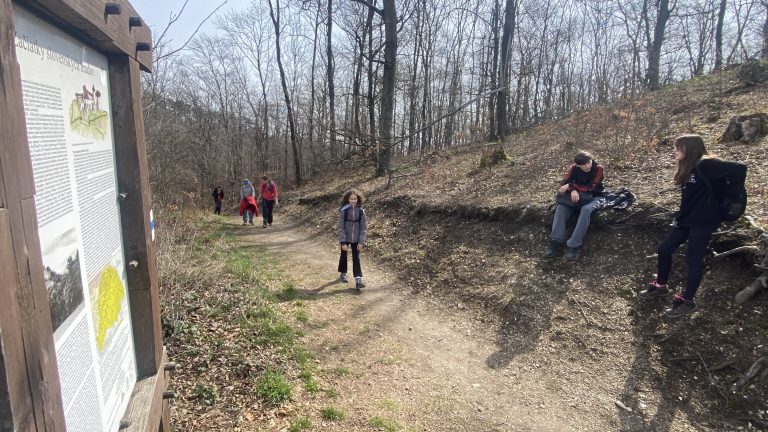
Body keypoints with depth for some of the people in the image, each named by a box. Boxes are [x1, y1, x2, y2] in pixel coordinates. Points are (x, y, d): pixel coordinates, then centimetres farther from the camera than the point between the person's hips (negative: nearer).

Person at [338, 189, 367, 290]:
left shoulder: (361, 211, -7)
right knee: (343, 255, 17)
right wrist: (343, 242, -16)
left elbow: (363, 227, -4)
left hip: (356, 240, 1)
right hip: (345, 238, -1)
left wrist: (361, 242, -9)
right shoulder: (343, 211, -13)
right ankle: (343, 273, 38)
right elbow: (341, 227, -12)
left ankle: (358, 280, -4)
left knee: (356, 258, -1)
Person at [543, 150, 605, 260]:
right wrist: (573, 190, -33)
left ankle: (574, 245, -43)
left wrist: (570, 186, -23)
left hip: (594, 197, -4)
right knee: (561, 206, -25)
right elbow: (563, 185, -12)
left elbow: (590, 188, -22)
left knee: (586, 209, -38)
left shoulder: (598, 168, -16)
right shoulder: (574, 168, -6)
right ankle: (556, 242, -36)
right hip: (578, 196, 4)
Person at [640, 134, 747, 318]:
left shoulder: (705, 165, -18)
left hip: (703, 222, -9)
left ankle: (687, 301, 10)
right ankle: (660, 286, 29)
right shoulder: (687, 168, 9)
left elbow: (739, 169, -22)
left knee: (693, 258, -1)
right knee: (664, 250, 11)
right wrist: (679, 217, 10)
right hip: (686, 219, 9)